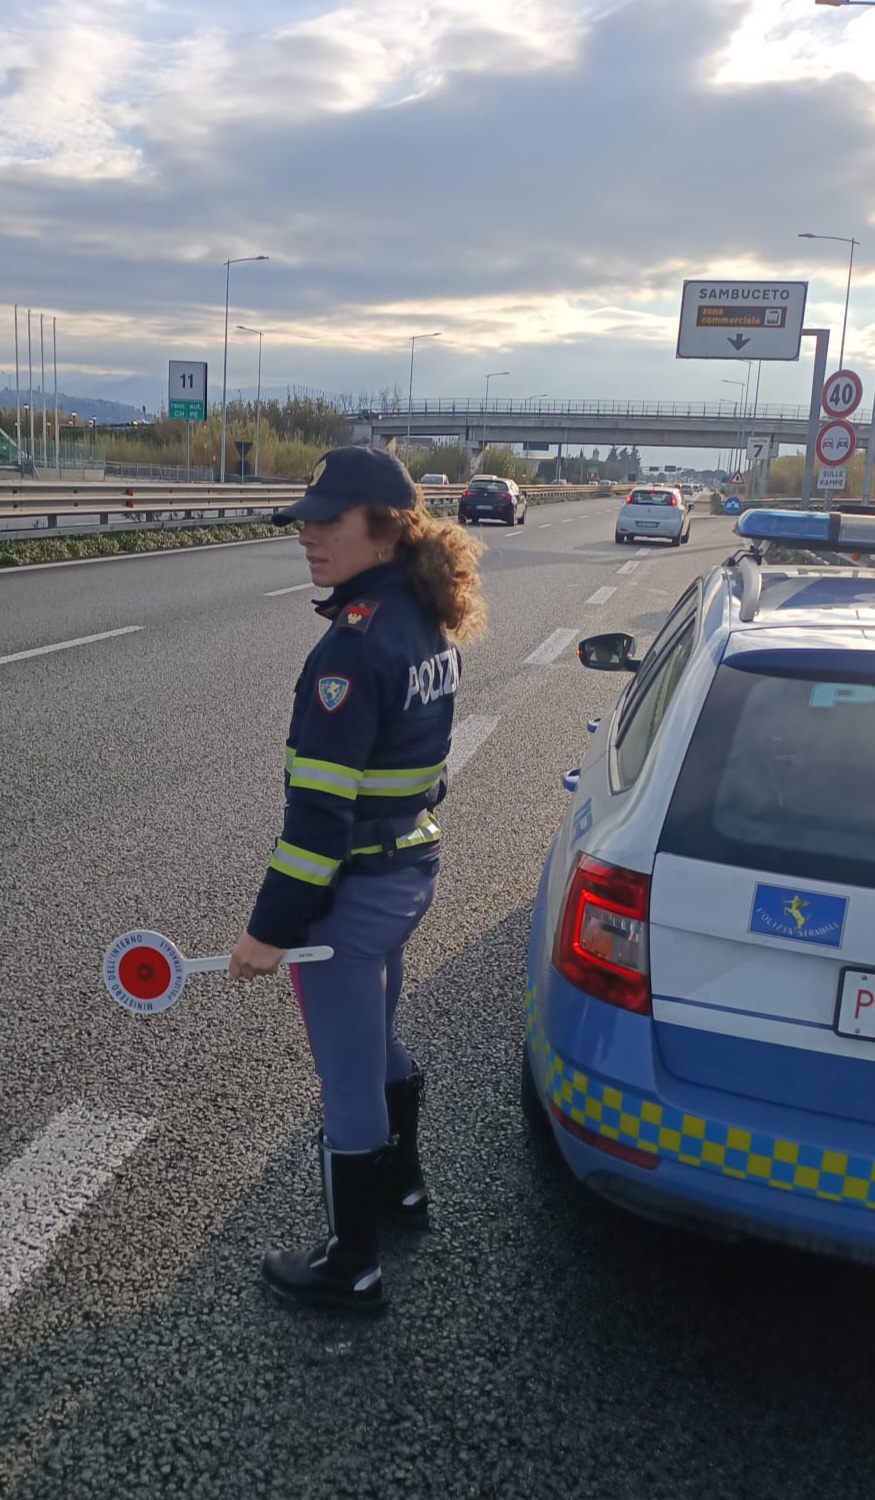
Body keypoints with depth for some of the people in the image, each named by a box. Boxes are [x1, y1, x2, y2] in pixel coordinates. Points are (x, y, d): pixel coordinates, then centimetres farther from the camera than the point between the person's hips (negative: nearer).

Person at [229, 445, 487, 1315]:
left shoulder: (355, 646, -25)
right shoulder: (425, 625, 3)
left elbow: (321, 808, -25)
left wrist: (272, 927, -19)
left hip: (352, 892, -9)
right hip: (412, 868, 9)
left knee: (349, 1076, 8)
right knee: (378, 1044, 28)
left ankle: (351, 1269, 27)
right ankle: (401, 1187, 49)